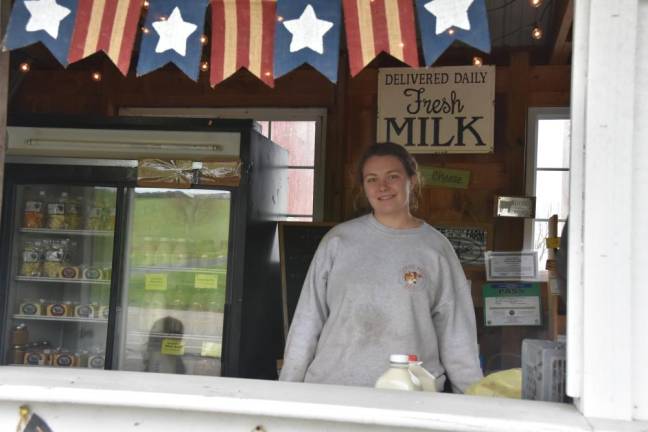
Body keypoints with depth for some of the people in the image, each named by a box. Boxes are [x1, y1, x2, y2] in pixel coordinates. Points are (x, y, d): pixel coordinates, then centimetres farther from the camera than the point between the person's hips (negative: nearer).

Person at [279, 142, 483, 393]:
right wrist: (289, 386, 5)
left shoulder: (435, 249, 2)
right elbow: (308, 318, 5)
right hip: (331, 384, 1)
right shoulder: (338, 240, 3)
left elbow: (456, 331, 5)